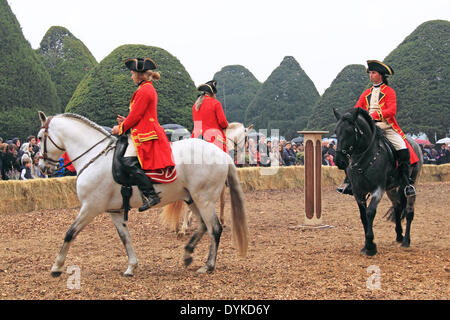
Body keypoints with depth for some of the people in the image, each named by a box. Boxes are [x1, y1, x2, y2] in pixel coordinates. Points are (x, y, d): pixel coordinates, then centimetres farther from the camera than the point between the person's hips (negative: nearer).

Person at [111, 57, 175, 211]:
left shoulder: (144, 91, -13)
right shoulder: (149, 89, 20)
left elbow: (136, 116, -14)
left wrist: (121, 128, -2)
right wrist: (126, 121, 17)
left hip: (145, 135, -11)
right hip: (146, 133, 11)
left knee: (128, 162, -22)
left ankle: (150, 195, -25)